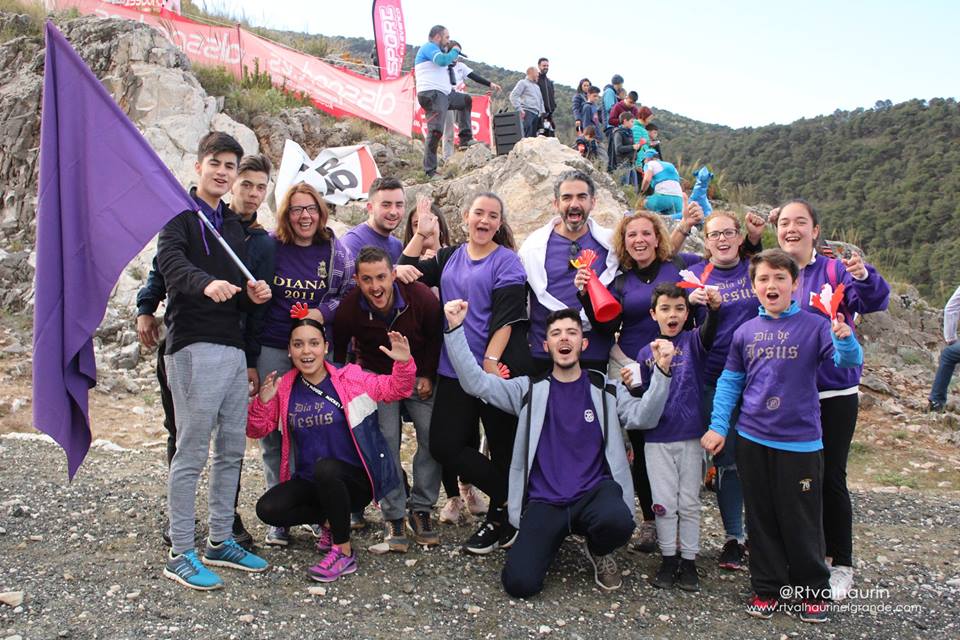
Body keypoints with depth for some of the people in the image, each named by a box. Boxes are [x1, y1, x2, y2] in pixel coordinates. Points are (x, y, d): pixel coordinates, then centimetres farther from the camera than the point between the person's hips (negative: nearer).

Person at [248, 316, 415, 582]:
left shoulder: (350, 378, -7)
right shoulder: (284, 387, 2)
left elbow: (395, 389, -9)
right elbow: (257, 431, 7)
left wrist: (404, 364, -29)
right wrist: (263, 402, -13)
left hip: (354, 480, -4)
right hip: (307, 481, 4)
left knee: (325, 468, -36)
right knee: (267, 509, -19)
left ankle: (344, 552, -17)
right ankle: (330, 520, 9)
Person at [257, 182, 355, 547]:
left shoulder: (336, 251, 4)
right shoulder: (268, 246, 1)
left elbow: (350, 294, 5)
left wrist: (322, 313, -11)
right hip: (273, 350, -1)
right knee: (273, 432, 1)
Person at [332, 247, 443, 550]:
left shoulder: (421, 297, -23)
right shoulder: (348, 309, -22)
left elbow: (436, 337, -4)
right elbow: (338, 352, -4)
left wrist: (429, 375, -5)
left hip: (419, 374, 1)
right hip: (376, 375, -1)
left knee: (433, 436, -9)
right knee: (386, 440, -12)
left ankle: (420, 509, 7)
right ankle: (393, 516, 2)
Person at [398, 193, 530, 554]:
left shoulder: (506, 262, -3)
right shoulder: (449, 258, 15)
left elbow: (505, 318, -12)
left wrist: (490, 362, -20)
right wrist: (422, 233, 2)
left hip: (495, 369, -6)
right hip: (454, 371, 6)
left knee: (503, 446, 4)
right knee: (444, 444, 2)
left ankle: (502, 512, 22)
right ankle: (509, 501, 12)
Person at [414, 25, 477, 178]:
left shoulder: (433, 49, 27)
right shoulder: (429, 47, -6)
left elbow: (444, 66, 32)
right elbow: (442, 60, -24)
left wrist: (452, 61, 16)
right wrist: (455, 51, -6)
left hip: (444, 94, 11)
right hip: (432, 95, -11)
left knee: (466, 100, 24)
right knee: (436, 131, -17)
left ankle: (465, 139, 19)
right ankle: (429, 171, -16)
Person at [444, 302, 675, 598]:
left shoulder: (605, 390, 10)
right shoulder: (530, 389, 8)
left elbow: (643, 416, -6)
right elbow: (475, 381, -3)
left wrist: (662, 371, -22)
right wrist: (455, 328, -14)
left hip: (594, 492, 0)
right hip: (544, 501, 0)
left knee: (617, 522, -35)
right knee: (520, 583, -19)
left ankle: (598, 551, 5)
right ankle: (554, 536, 15)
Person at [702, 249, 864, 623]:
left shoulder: (814, 326, -6)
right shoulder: (745, 332, 3)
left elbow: (849, 360, -18)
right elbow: (729, 381, 9)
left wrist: (845, 340, -39)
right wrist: (718, 426, 3)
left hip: (800, 441, -3)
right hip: (752, 440, 3)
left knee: (802, 522, 7)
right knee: (761, 520, 13)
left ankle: (814, 590, 27)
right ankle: (767, 588, 28)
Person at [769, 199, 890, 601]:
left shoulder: (835, 271, -5)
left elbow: (874, 301, -20)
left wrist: (864, 276, -40)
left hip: (834, 393, -3)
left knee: (830, 477, 2)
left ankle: (841, 565, 18)